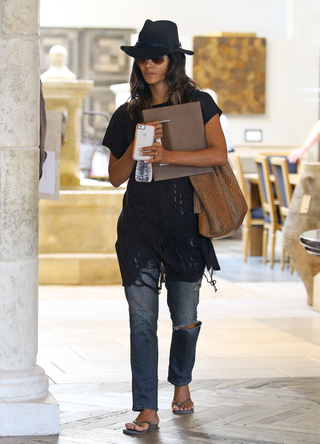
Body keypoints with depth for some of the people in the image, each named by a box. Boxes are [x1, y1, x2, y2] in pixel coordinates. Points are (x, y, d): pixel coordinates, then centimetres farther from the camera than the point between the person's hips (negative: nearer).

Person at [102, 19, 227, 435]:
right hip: (139, 222, 1)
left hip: (185, 220, -1)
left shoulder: (199, 104, 5)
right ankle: (147, 409, -4)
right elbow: (116, 176, 9)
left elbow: (218, 154, -8)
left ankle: (181, 383, 34)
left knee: (185, 316, 7)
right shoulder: (128, 115, 11)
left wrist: (168, 154, -18)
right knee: (142, 318, -6)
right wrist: (137, 145, -8)